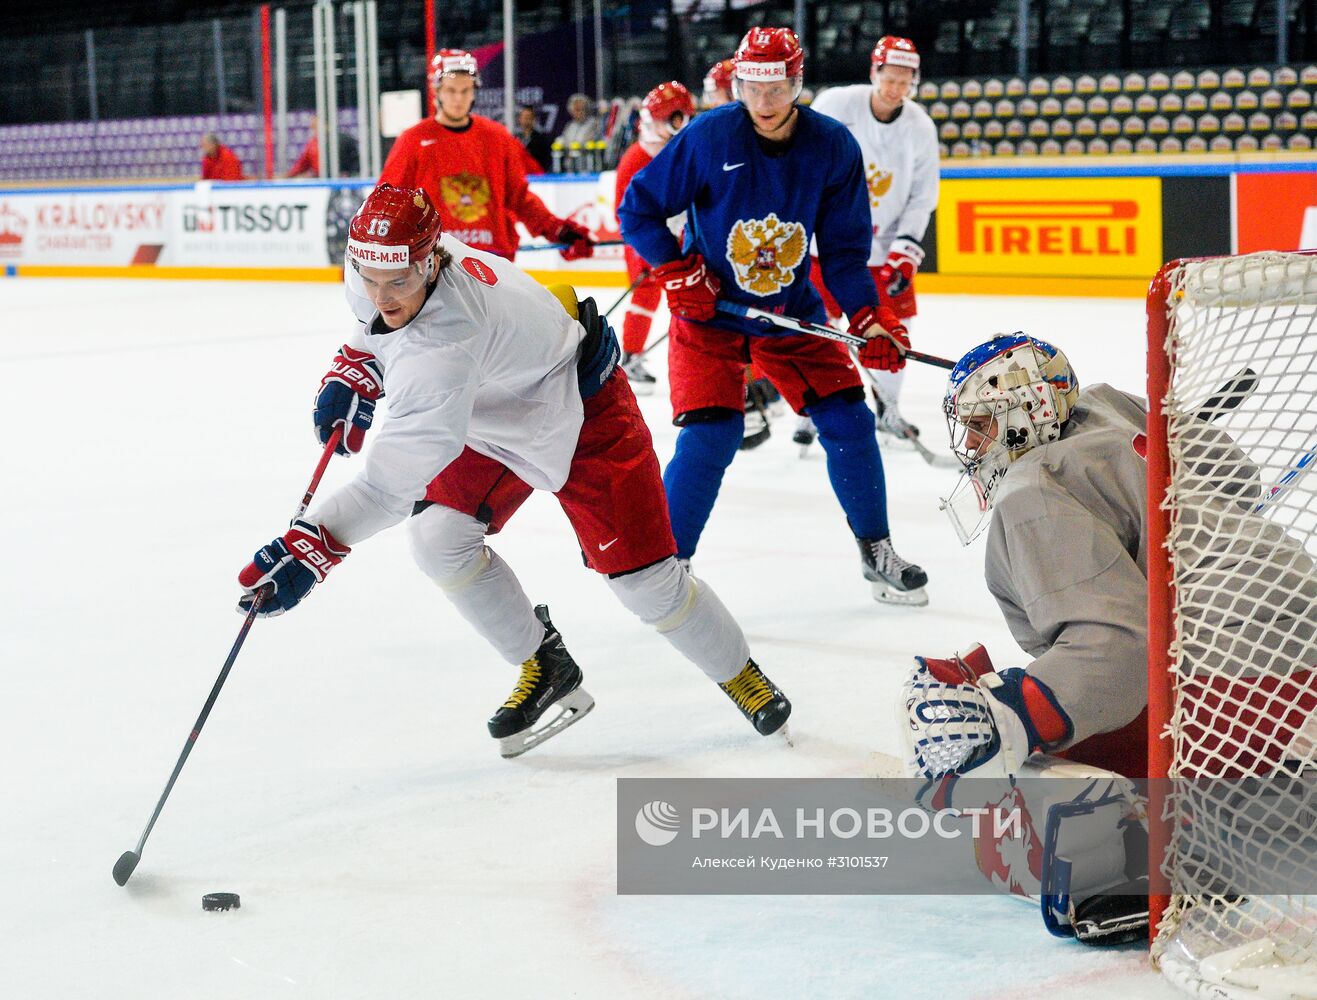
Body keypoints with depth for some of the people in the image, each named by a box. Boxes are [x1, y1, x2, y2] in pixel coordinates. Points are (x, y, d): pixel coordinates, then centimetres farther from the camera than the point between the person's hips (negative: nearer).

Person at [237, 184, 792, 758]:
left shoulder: (445, 349, -43)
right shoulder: (409, 260, -19)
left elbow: (393, 480, -49)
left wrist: (309, 550, -54)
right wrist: (352, 376, 0)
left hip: (584, 411, -9)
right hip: (496, 415, 9)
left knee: (643, 577, -8)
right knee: (437, 537, -7)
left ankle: (740, 675, 22)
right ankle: (546, 671, 12)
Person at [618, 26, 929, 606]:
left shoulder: (834, 148, -9)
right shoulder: (707, 137, -18)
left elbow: (843, 249, -2)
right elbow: (638, 210, -9)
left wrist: (867, 319, -13)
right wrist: (679, 274, -17)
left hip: (793, 313, 3)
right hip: (710, 313, -3)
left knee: (847, 421, -1)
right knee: (710, 437, -16)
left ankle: (878, 556, 17)